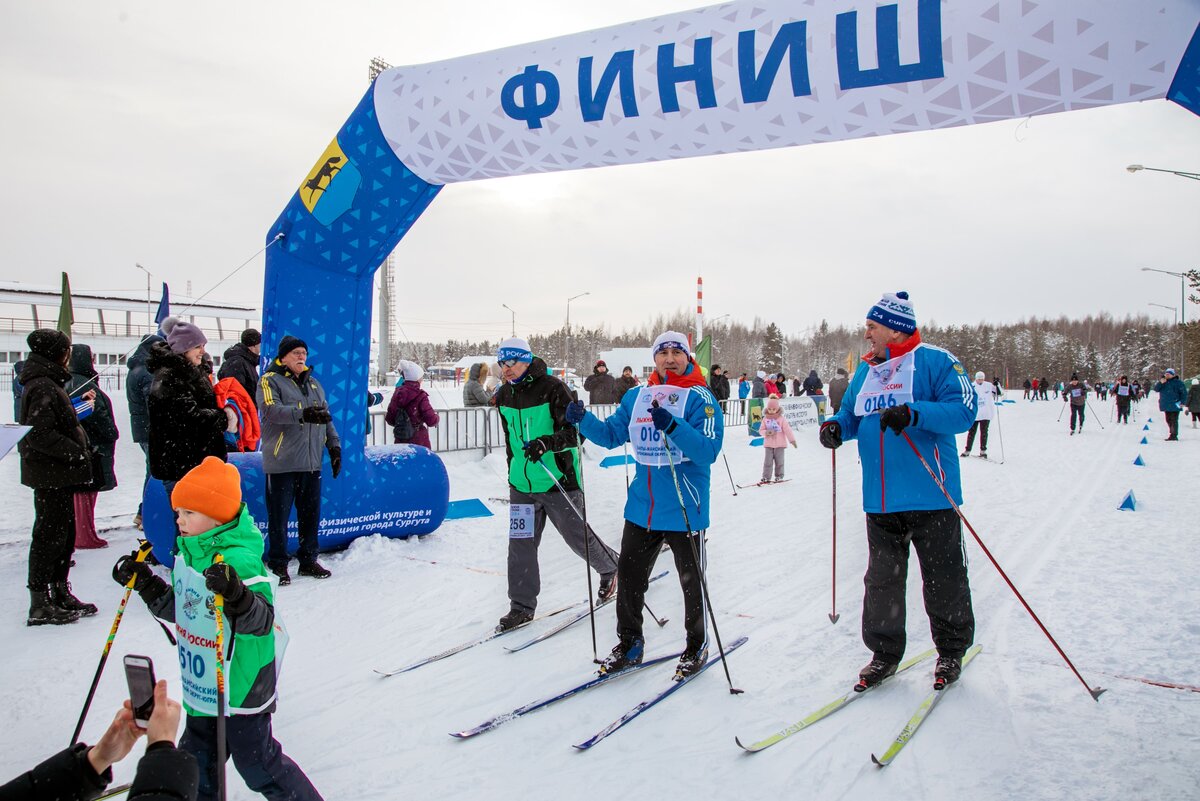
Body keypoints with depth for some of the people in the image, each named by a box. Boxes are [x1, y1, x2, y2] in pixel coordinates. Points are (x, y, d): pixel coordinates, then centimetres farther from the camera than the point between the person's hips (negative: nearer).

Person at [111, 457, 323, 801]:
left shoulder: (240, 560, -25)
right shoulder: (186, 555, 3)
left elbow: (263, 619, -33)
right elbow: (178, 608, 17)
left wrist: (236, 595, -51)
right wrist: (146, 584, 8)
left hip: (240, 685, -9)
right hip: (200, 683, 9)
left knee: (257, 762, 4)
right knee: (196, 757, 23)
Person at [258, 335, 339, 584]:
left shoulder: (314, 383, 18)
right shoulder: (270, 381, -2)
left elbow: (326, 417, 20)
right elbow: (272, 409, -20)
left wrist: (334, 447, 12)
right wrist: (303, 414, -34)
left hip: (312, 461, 6)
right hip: (282, 462, -6)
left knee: (311, 513, 11)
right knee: (279, 515, 0)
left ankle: (308, 560, 22)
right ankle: (278, 564, 11)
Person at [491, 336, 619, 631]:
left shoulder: (553, 389, -14)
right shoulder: (504, 396, 7)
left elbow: (576, 432, -18)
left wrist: (546, 443, -34)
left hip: (557, 481, -5)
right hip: (521, 484, 6)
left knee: (578, 537, 7)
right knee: (520, 544, 4)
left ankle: (610, 566, 36)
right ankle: (522, 605, 16)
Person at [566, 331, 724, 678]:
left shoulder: (700, 398, -10)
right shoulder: (637, 397, 6)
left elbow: (709, 450, -21)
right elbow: (611, 434, 12)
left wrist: (673, 427, -33)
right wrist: (583, 420, -5)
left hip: (684, 510, -5)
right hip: (641, 507, 5)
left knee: (691, 581, 12)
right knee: (629, 576, 13)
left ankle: (697, 646, 33)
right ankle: (629, 643, 32)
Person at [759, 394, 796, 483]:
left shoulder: (781, 419, -5)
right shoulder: (765, 419, 3)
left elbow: (787, 430, -7)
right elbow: (761, 430, 6)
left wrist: (792, 440, -11)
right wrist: (766, 433, -16)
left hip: (780, 444, -2)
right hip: (768, 444, 2)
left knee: (779, 461, 4)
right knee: (767, 461, -1)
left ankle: (779, 476, 18)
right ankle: (766, 477, 3)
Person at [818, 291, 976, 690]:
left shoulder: (935, 362, -7)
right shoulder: (865, 371, 14)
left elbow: (963, 410, -16)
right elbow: (851, 415, 20)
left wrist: (914, 414, -30)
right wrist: (836, 426, -3)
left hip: (930, 497, -6)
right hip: (880, 500, 6)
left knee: (942, 578, 8)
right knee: (881, 579, 11)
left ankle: (951, 651, 28)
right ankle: (884, 653, 25)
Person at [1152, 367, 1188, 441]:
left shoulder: (1178, 382, -3)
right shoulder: (1163, 382, 12)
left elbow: (1184, 393, -3)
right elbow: (1156, 389, 5)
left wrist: (1182, 402, -11)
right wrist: (1161, 383, -11)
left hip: (1174, 405, -6)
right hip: (1166, 406, 6)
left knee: (1174, 421, -7)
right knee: (1169, 421, 10)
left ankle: (1174, 436, -8)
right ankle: (1171, 435, 18)